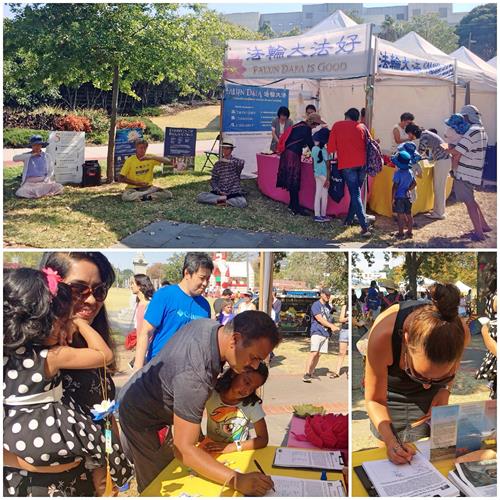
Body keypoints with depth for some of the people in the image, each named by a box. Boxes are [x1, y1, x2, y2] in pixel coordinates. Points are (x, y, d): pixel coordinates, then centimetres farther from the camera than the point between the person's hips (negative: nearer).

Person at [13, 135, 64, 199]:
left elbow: (51, 172, 8)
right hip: (30, 181, 0)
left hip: (44, 181, 1)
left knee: (59, 188, -26)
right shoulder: (27, 156, 10)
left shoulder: (47, 156, 11)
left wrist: (44, 181, -9)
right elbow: (15, 158, -8)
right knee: (21, 193, -29)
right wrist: (31, 155, -7)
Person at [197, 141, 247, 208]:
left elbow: (242, 163, -26)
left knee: (242, 203, -35)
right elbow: (213, 180, 9)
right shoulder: (218, 164, 9)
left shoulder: (236, 161, 0)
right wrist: (219, 191, -8)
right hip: (219, 192, 3)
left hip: (234, 193, -3)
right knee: (200, 197, -20)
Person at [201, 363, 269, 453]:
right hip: (212, 454, 0)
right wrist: (202, 440, -15)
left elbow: (263, 440, -11)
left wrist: (233, 447, -22)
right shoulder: (211, 393, -13)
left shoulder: (253, 404, -13)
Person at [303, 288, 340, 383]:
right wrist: (331, 326, -15)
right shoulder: (316, 305, -5)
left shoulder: (328, 306, 19)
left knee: (319, 354, 7)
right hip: (317, 332, -7)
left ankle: (311, 372, 16)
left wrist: (332, 327, 7)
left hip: (326, 333, 7)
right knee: (314, 353, -17)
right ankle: (306, 374, -18)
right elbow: (319, 319, -13)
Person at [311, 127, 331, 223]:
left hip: (317, 174, 6)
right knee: (324, 196, 5)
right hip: (324, 175, -6)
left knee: (317, 194, 8)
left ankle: (317, 215, 8)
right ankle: (323, 215, 13)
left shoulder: (314, 149, 0)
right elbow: (328, 165, -16)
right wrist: (328, 179, -12)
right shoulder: (324, 150, -17)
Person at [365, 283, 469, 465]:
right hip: (390, 393, -1)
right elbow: (374, 400, -25)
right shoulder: (382, 336, -42)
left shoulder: (461, 333, -34)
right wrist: (390, 440, -38)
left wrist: (444, 389, -16)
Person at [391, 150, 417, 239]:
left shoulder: (398, 173, -16)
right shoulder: (410, 172, 3)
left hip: (399, 196, -6)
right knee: (408, 214, 12)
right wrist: (408, 189, 14)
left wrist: (393, 198, -12)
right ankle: (410, 232, 21)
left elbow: (395, 186, -16)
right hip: (407, 196, 6)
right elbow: (414, 183, 9)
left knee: (400, 215, -1)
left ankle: (401, 233, 4)